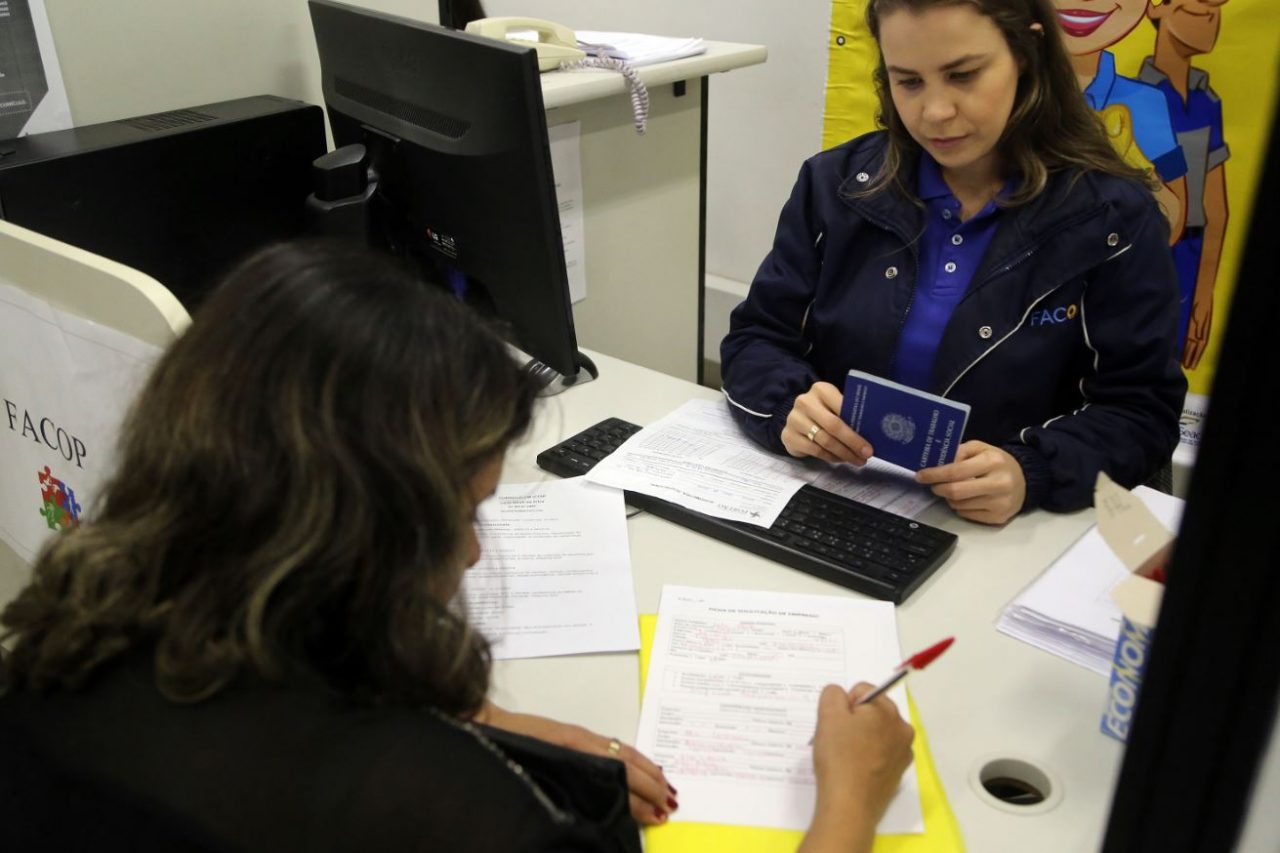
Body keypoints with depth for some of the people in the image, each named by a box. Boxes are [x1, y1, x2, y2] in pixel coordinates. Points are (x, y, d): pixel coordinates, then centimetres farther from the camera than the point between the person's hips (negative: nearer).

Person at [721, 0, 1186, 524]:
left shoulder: (1113, 217, -5)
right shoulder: (836, 185, 2)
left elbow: (1143, 413, -5)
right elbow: (755, 340, 3)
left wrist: (1034, 473, -26)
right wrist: (789, 408, -20)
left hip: (1002, 540, -1)